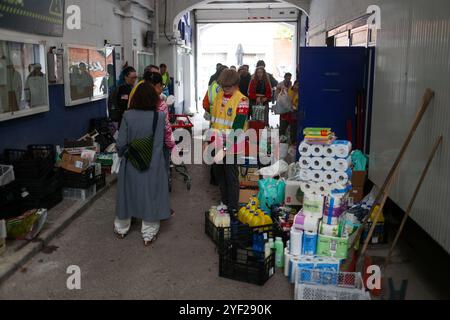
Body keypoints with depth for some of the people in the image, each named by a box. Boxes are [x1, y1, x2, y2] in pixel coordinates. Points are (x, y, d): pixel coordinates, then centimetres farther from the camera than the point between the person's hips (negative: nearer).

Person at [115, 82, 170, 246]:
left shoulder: (128, 116, -13)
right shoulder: (159, 116, -14)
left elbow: (121, 142, -8)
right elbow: (160, 142, -3)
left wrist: (121, 153, 12)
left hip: (131, 164, 1)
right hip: (152, 164, -1)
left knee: (128, 193, 19)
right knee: (150, 195, 12)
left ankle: (122, 228, 36)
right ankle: (149, 234, 19)